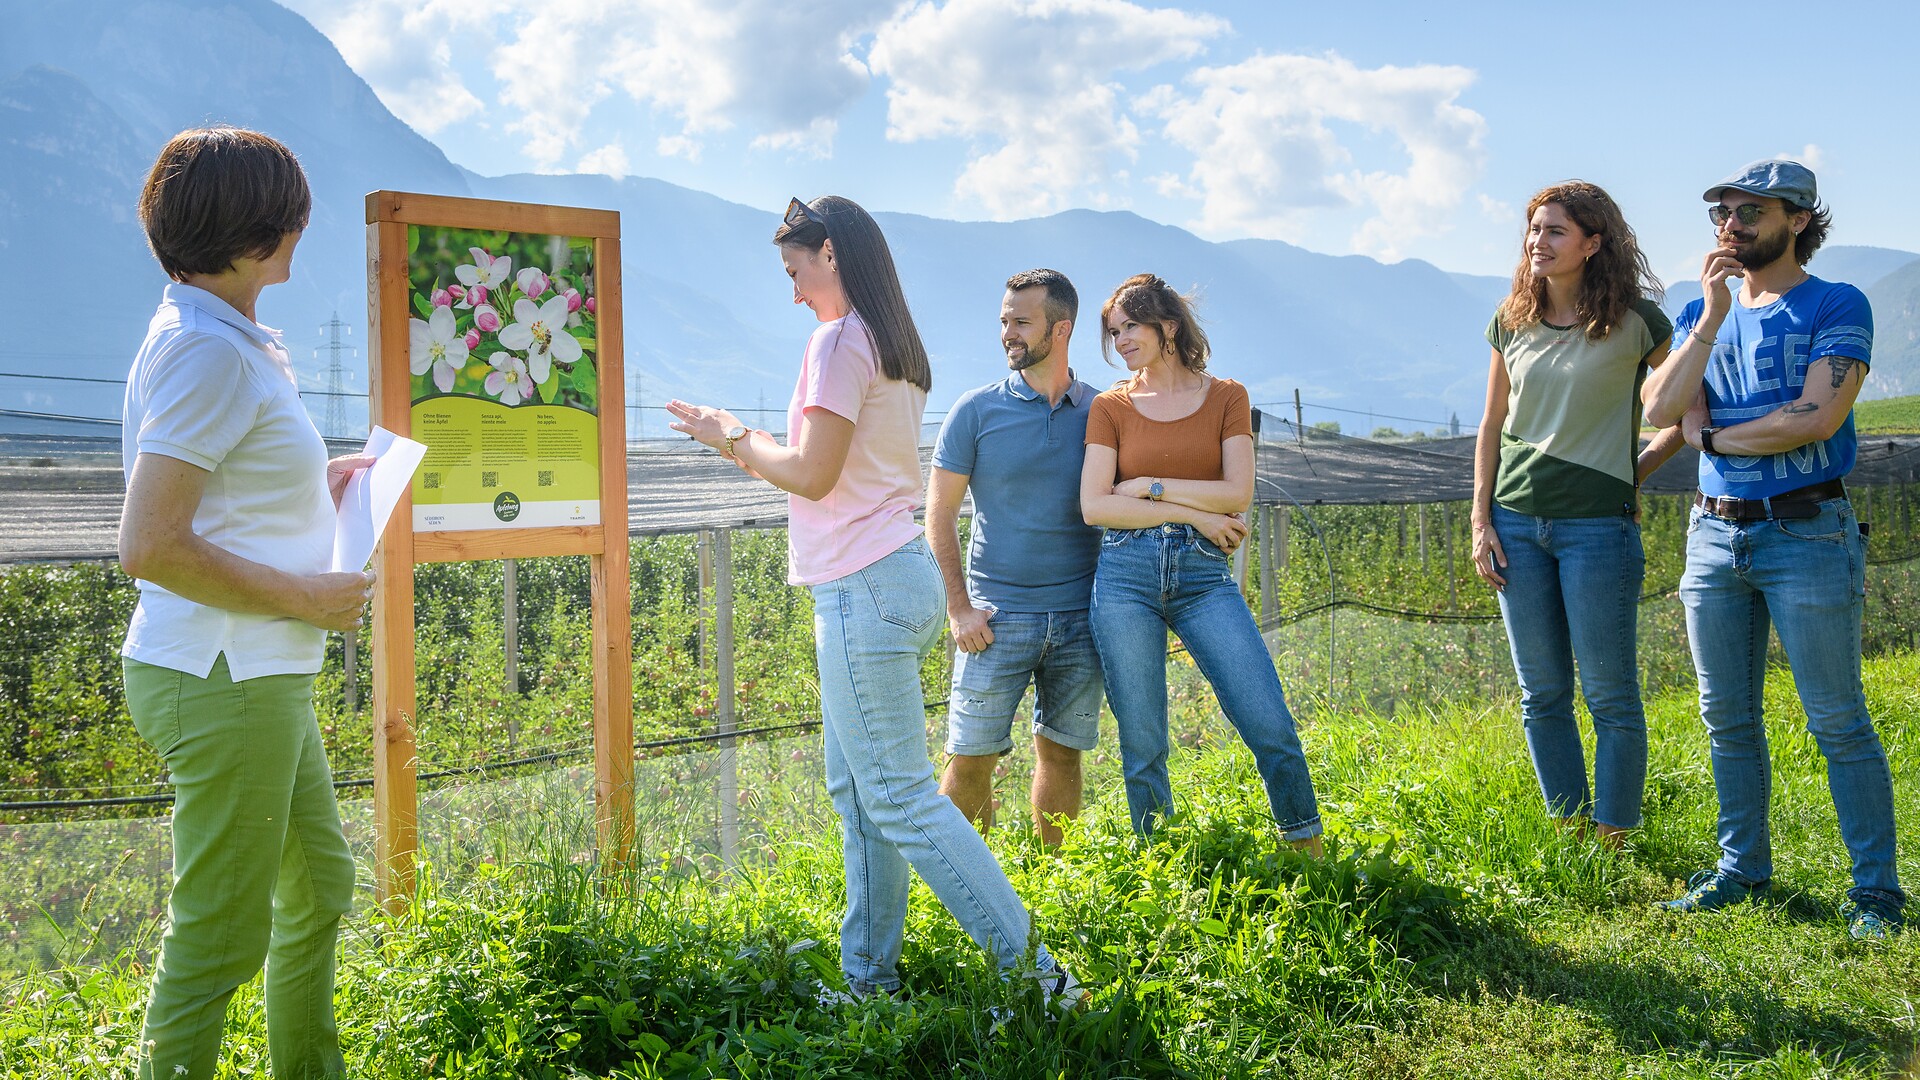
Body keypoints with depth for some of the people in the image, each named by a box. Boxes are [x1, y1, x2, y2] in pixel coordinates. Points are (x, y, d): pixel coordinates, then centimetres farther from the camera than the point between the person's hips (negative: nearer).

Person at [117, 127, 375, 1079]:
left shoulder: (223, 341, 13)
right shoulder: (209, 351, -18)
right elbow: (149, 545, -23)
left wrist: (316, 487, 15)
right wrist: (303, 596, -17)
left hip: (261, 679, 11)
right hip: (223, 682, -11)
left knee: (319, 890, 23)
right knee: (221, 935, 0)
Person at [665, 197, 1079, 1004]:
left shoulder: (840, 339, -12)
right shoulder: (897, 348, 18)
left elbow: (812, 475, -17)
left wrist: (735, 439, -1)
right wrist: (752, 447, 18)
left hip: (864, 588, -10)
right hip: (897, 574, 10)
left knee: (899, 796, -7)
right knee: (855, 787, 14)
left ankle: (1034, 972, -5)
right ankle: (870, 977, 21)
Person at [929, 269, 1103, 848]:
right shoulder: (976, 411, 0)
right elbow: (939, 513, 1)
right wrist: (958, 607, -6)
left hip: (1080, 615, 2)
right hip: (998, 617, -2)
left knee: (1061, 751, 10)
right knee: (972, 756, -3)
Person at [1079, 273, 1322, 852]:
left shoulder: (1226, 397, 9)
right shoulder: (1110, 407, 8)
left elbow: (1238, 495, -3)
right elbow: (1094, 505, -4)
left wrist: (1150, 486, -5)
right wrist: (1195, 512, -7)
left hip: (1203, 572, 0)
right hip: (1126, 573, 0)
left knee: (1269, 723, -8)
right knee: (1142, 744, 3)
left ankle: (1309, 853, 10)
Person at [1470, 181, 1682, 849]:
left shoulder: (1635, 322, -4)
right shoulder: (1512, 324, 8)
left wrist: (1638, 468, -1)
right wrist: (1480, 521, 7)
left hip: (1597, 523, -4)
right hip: (1516, 521, 5)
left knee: (1609, 695, 0)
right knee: (1542, 694, 10)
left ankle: (1613, 845, 11)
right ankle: (1570, 835, 21)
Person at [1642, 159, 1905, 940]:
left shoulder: (1836, 307, -3)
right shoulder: (1702, 313, 13)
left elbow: (1817, 418, -16)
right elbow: (1660, 409, -3)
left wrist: (1711, 437, -5)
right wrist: (1712, 316, -10)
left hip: (1807, 532, -5)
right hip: (1715, 532, 5)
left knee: (1838, 720, -2)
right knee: (1728, 719, 10)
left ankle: (1875, 887, 7)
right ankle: (1743, 867, 21)